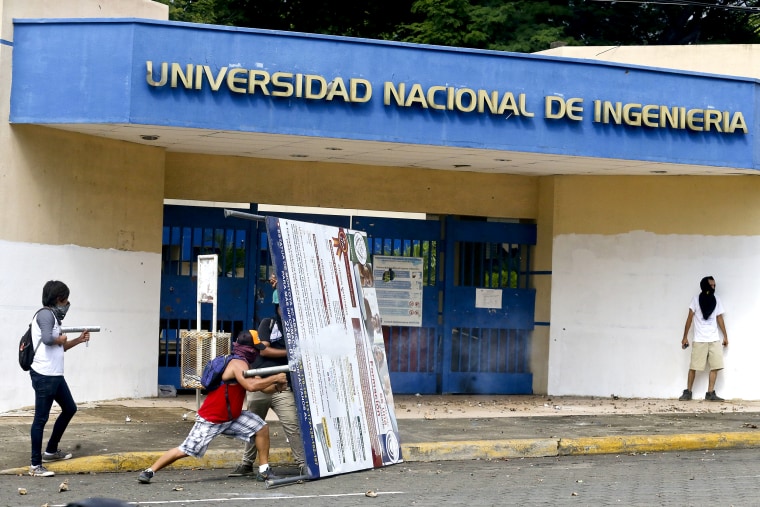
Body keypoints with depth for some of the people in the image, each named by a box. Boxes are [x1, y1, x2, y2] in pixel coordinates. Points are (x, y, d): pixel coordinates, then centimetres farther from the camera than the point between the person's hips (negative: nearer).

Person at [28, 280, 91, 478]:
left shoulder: (52, 315, 17)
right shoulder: (45, 314, -13)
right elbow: (47, 339, -31)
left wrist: (79, 340, 17)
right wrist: (61, 339, -11)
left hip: (55, 375, 10)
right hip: (44, 375, -10)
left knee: (69, 409, 21)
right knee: (41, 418, -6)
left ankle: (51, 451, 32)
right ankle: (35, 465, -2)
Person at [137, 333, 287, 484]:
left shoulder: (242, 364, 9)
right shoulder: (238, 364, -21)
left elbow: (259, 384, 6)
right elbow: (251, 386, -37)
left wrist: (277, 386, -13)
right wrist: (275, 378, -28)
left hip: (231, 416, 9)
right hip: (210, 419, -9)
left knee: (262, 427, 1)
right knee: (185, 451, -9)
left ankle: (264, 470, 10)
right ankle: (149, 471, 3)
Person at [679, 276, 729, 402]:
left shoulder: (716, 300, 7)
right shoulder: (696, 299, -2)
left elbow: (719, 318, 13)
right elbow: (690, 318, -2)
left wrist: (725, 336, 11)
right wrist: (685, 337, -5)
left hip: (714, 339, 3)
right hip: (699, 340, -3)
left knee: (715, 366, -4)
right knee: (693, 367, -2)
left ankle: (710, 393, 0)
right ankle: (688, 392, 7)